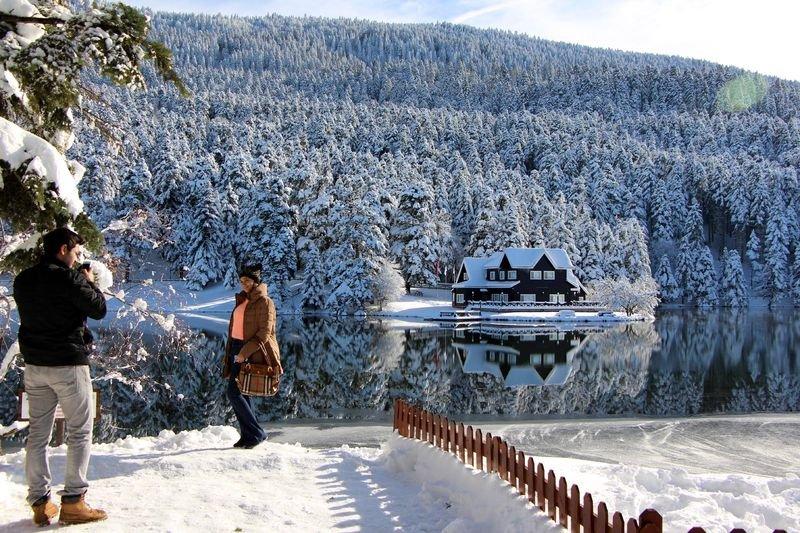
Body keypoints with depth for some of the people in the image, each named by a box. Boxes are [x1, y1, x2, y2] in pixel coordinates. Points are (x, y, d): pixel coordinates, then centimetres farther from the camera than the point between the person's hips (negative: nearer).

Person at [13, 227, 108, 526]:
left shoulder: (23, 280, 8)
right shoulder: (69, 278, -14)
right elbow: (99, 310, -9)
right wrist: (89, 282, 8)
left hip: (34, 365, 7)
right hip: (68, 364, -6)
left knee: (37, 434, 9)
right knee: (80, 432, 2)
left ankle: (40, 503, 10)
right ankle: (73, 501, -1)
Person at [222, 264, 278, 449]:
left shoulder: (264, 302, -9)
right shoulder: (243, 300, 17)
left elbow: (264, 333, -16)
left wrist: (245, 352, -21)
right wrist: (229, 354, 18)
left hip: (252, 352, -8)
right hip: (237, 349, 8)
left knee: (233, 392, -13)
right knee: (240, 393, 8)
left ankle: (256, 433, -5)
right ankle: (247, 436, 15)